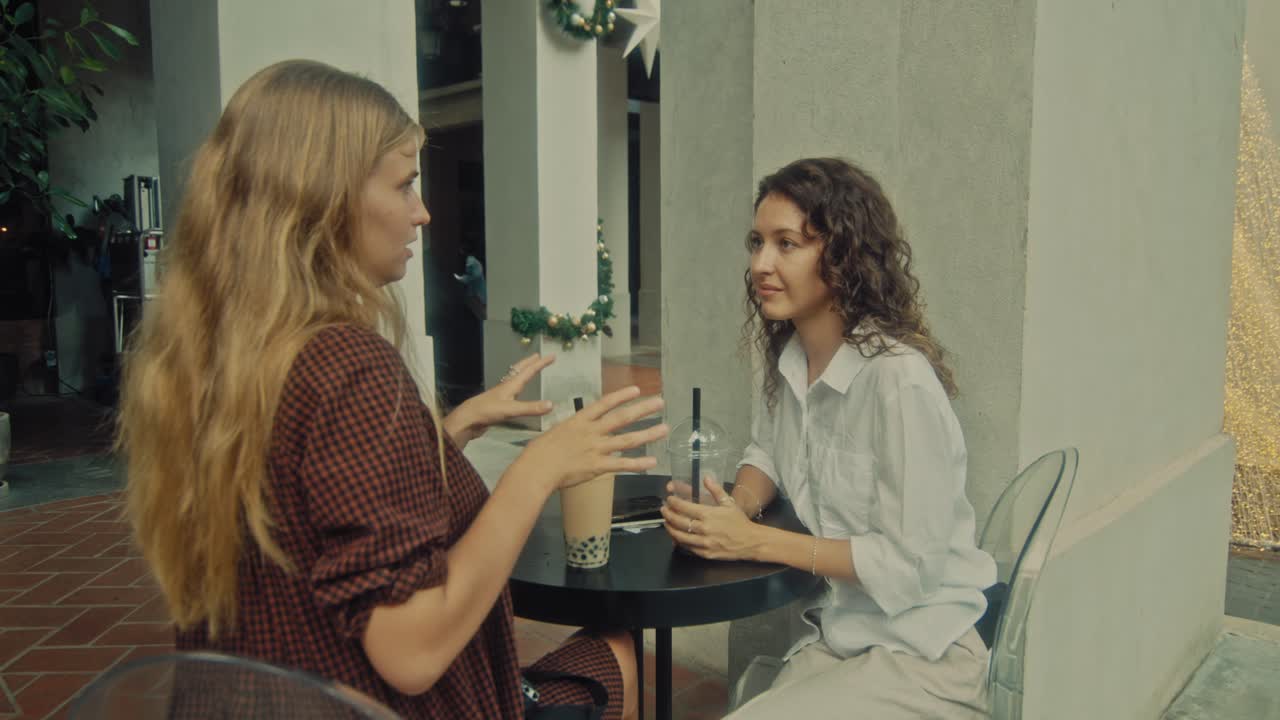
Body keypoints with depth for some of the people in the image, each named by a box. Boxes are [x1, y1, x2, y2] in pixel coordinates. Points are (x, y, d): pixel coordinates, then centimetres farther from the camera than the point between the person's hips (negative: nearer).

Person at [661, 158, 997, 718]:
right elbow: (766, 454, 15)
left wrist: (756, 542, -19)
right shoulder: (787, 356, -1)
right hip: (837, 638, 6)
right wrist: (737, 509, -7)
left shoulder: (897, 377, -25)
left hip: (920, 656, -6)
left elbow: (910, 562, -22)